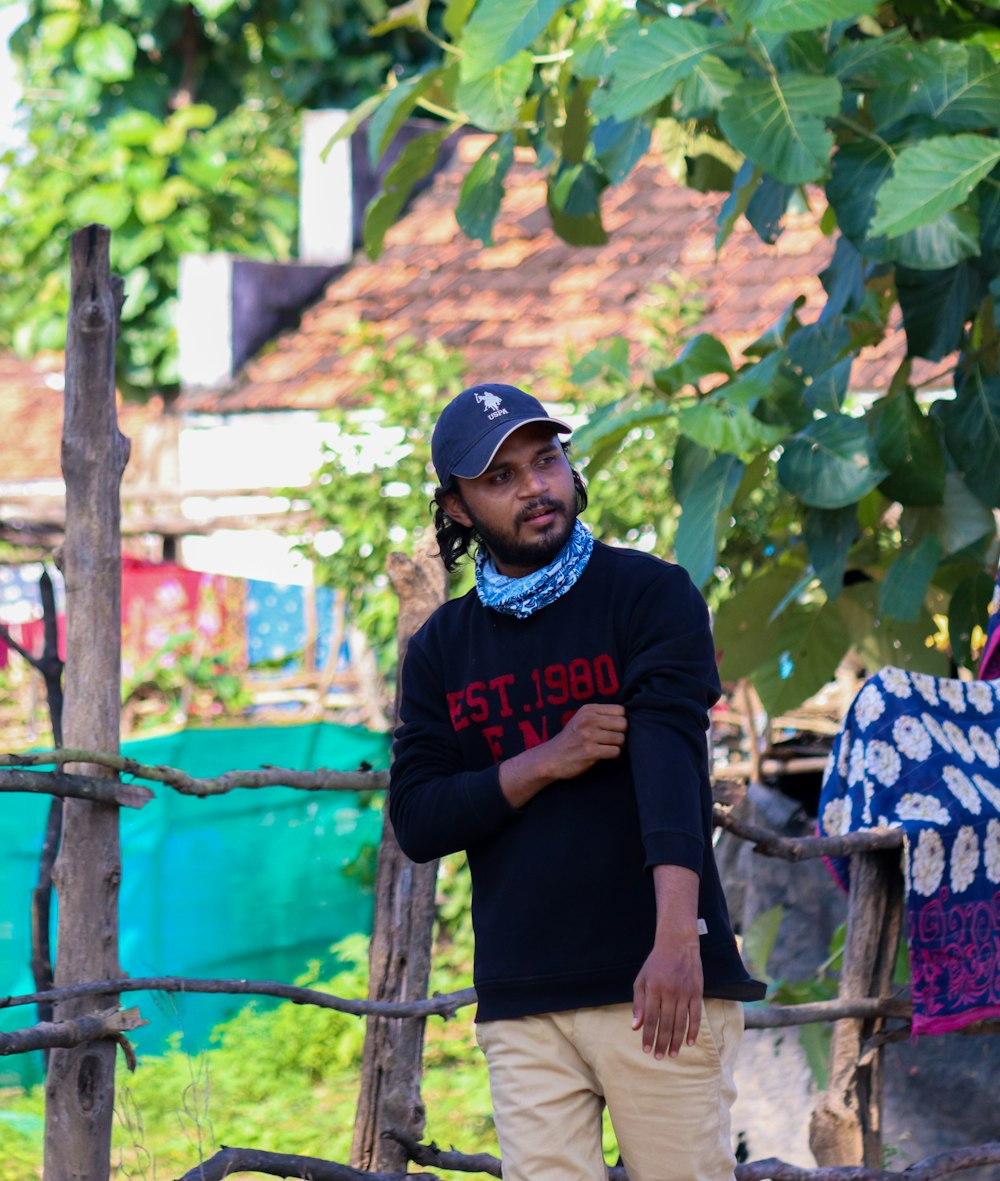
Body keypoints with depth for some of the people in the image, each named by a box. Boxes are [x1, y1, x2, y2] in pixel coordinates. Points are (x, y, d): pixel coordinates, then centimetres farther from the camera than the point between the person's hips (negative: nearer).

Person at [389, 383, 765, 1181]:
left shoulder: (649, 594, 0)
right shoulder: (440, 650, 13)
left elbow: (668, 752, -14)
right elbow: (416, 823, 7)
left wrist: (678, 935, -29)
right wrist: (542, 764, -11)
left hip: (657, 980, -3)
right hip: (521, 1003, 3)